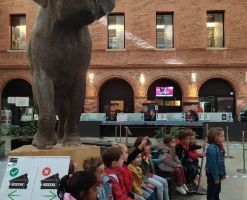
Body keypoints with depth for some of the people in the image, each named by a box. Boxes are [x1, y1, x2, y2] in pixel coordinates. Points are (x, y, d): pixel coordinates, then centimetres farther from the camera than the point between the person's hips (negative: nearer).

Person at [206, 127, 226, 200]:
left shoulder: (219, 147, 3)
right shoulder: (212, 148, -26)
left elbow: (222, 162, 11)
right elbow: (213, 164, -25)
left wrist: (223, 173, 15)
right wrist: (216, 177, -21)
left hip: (218, 173, 9)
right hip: (212, 174, -9)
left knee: (217, 189, 23)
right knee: (212, 190, 8)